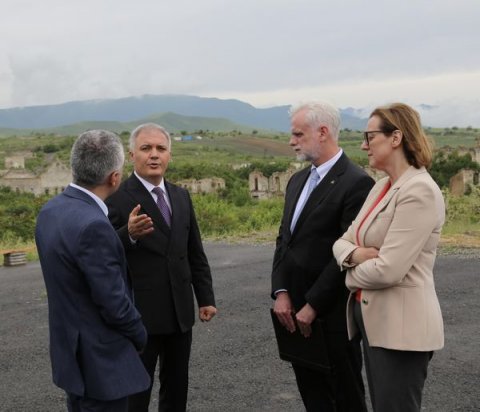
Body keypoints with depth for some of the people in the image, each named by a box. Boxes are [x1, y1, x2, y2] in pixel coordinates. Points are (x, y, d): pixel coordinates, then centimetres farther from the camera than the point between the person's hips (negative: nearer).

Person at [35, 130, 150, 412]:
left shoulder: (51, 210, 0)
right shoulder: (92, 225, -28)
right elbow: (114, 304, -22)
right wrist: (141, 337, -4)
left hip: (70, 352, 9)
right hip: (100, 359, -9)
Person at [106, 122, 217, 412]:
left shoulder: (181, 196, 9)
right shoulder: (117, 198, -11)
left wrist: (206, 298, 12)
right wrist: (129, 234, -34)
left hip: (180, 312, 6)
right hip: (140, 313, -6)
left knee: (177, 388, 18)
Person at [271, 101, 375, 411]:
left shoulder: (357, 182, -15)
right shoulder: (298, 180, 11)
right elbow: (284, 239, 11)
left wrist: (313, 305, -17)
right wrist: (281, 292, -1)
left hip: (332, 312, -7)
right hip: (296, 309, 7)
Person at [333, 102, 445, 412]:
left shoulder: (420, 190, -18)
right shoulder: (381, 187, 11)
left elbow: (388, 269, -24)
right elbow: (344, 241, 12)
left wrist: (352, 275, -4)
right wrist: (354, 254, -12)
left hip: (401, 325, -9)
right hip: (372, 317, 9)